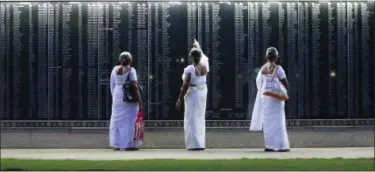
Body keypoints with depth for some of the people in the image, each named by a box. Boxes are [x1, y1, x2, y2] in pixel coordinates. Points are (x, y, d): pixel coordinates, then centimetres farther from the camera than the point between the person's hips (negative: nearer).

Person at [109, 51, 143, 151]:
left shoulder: (115, 69, 6)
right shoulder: (131, 70, -9)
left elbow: (112, 85, 10)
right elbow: (134, 87, -15)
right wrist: (139, 101, -12)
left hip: (117, 97, 5)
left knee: (117, 120, 10)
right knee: (129, 120, 0)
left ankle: (116, 144, 12)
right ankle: (128, 144, 0)